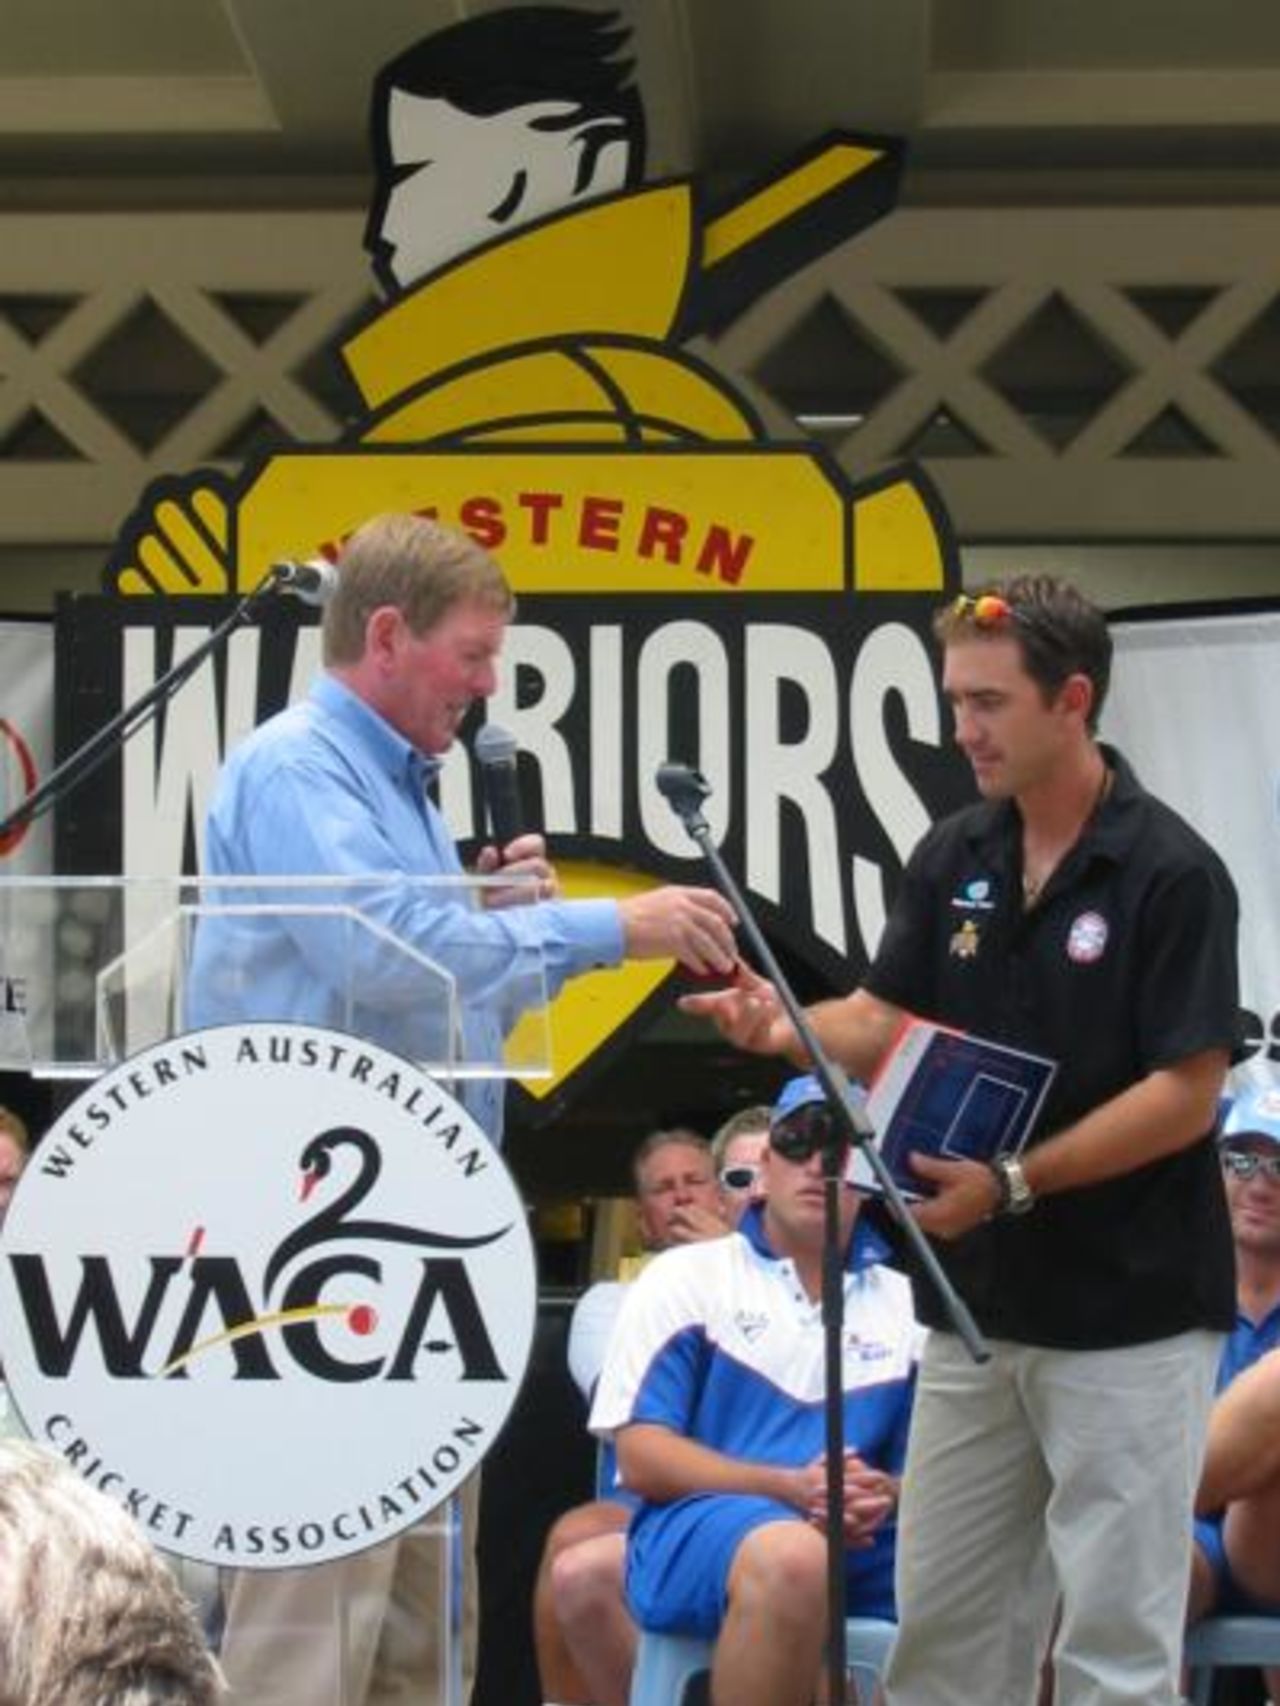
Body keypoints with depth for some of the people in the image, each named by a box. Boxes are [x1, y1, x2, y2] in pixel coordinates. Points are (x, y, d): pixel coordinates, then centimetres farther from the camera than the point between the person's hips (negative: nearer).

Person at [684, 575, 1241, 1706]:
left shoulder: (1170, 873, -13)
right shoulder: (955, 859, 6)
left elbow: (1186, 1096, -16)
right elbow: (886, 1024, 5)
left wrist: (1014, 1182, -24)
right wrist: (788, 1030, -17)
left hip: (1127, 1310, -7)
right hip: (978, 1303, 7)